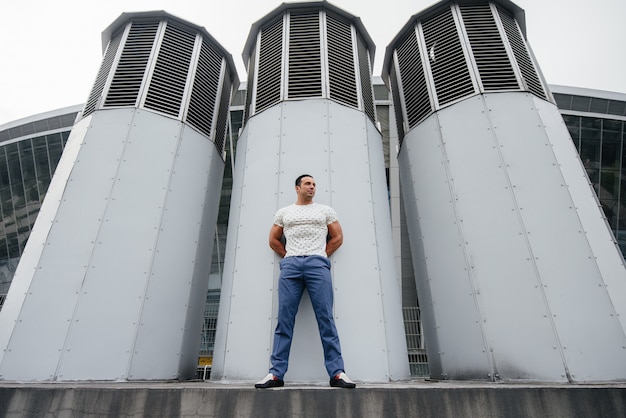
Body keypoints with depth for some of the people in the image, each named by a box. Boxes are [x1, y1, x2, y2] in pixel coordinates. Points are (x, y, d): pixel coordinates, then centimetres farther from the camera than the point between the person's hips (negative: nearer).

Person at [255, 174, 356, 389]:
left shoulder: (325, 210, 17)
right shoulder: (283, 212, 20)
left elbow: (337, 237, 14)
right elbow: (273, 240, 20)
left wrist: (321, 257, 7)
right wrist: (289, 258, 11)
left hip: (318, 264, -1)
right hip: (290, 265, 1)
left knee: (326, 317, -6)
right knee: (284, 318, -2)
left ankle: (337, 373, -3)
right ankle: (276, 374, 3)